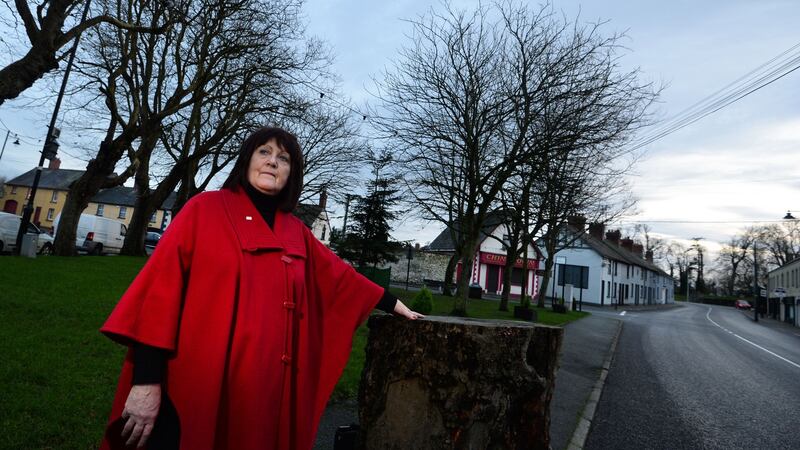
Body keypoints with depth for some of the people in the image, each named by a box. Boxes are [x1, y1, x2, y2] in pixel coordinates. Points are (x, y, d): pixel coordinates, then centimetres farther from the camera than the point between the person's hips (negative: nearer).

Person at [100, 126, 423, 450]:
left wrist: (396, 305, 23)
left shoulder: (295, 231, 9)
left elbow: (339, 276, 18)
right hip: (199, 384, -4)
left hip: (268, 385, 4)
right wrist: (146, 381, -15)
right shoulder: (206, 208, -3)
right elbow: (163, 283, -9)